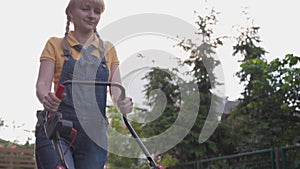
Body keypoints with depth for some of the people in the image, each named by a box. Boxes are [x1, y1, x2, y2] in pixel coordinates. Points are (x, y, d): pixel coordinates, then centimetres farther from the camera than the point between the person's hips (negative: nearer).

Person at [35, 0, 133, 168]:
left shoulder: (108, 49, 16)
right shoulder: (56, 45, 9)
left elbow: (116, 89, 8)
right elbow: (43, 83, -1)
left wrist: (123, 103, -16)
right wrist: (47, 99, -25)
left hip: (94, 134, 3)